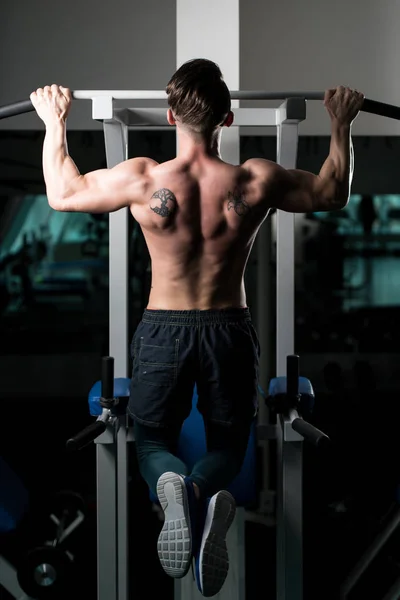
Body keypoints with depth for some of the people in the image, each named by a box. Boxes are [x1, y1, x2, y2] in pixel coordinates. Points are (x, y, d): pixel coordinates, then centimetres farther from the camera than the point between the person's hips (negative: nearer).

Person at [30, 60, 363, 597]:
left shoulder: (142, 181, -15)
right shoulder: (257, 183, -13)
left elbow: (61, 194, 4)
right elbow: (333, 194, 7)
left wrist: (55, 123, 16)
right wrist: (341, 125, 19)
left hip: (163, 330, 0)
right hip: (229, 330, 1)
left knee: (153, 440, 20)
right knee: (228, 443, 20)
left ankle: (173, 486, -20)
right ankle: (207, 493, -20)